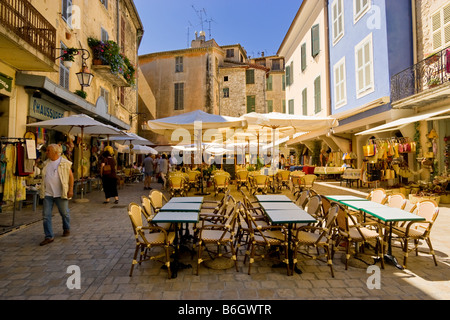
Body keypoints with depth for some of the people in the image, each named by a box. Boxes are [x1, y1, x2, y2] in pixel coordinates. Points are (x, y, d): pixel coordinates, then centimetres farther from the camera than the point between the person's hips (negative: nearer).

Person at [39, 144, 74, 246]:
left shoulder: (65, 163, -5)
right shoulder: (46, 163, 11)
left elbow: (71, 176, -5)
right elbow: (44, 177, 19)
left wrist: (71, 189, -11)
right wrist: (42, 191, 15)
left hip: (60, 193, -4)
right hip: (47, 194, 5)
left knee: (64, 213, 9)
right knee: (46, 215, 1)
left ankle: (66, 229, 33)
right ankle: (49, 237, 8)